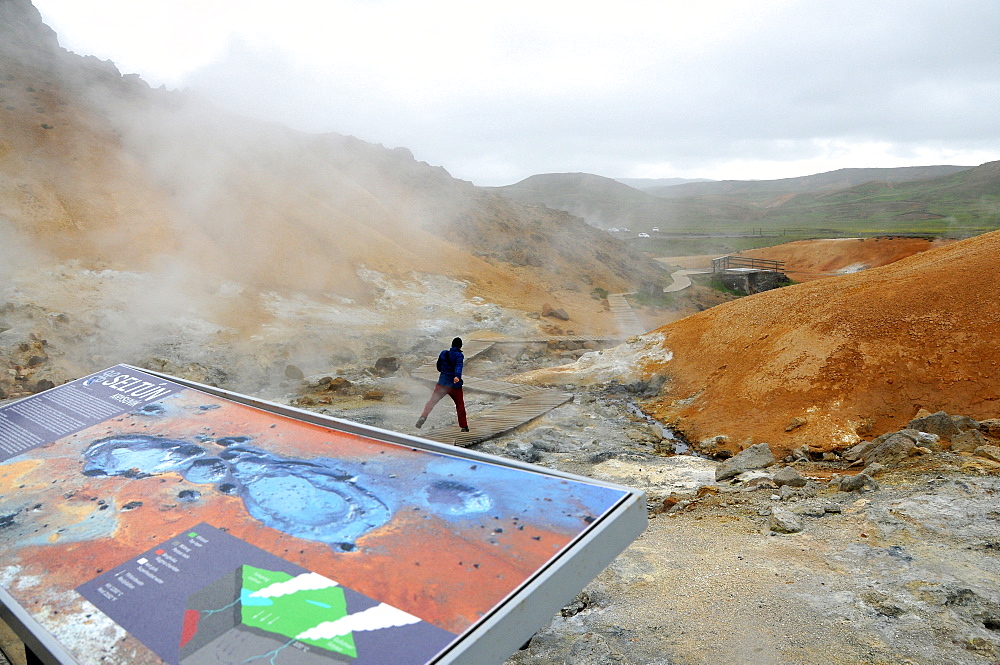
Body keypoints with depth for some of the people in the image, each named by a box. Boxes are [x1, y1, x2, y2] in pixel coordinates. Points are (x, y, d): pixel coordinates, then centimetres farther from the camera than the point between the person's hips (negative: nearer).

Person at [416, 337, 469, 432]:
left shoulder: (443, 353, 6)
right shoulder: (459, 355, -7)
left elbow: (438, 367, 14)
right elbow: (459, 366, -27)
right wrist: (457, 376, -42)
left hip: (442, 383, 2)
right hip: (455, 385, -2)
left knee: (432, 401, 6)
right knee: (460, 405, 13)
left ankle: (423, 416, -16)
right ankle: (464, 426, 16)